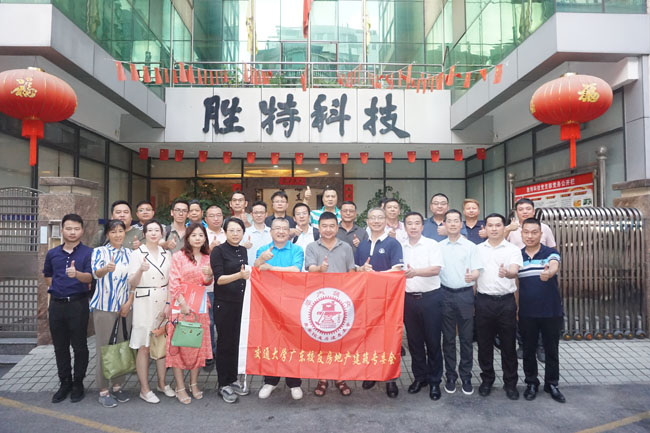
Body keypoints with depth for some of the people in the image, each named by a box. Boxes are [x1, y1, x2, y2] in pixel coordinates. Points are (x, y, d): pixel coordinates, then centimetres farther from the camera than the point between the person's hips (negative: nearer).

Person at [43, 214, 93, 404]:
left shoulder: (88, 253, -6)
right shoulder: (52, 254, 8)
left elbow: (89, 277, -19)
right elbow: (47, 276, 24)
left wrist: (76, 274, -39)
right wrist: (56, 288, 9)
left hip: (78, 304, -4)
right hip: (56, 304, 5)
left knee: (79, 346, 4)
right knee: (60, 346, 13)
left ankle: (78, 384, 18)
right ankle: (65, 383, 27)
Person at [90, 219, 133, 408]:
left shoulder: (130, 253, 10)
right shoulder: (99, 251, 0)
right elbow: (96, 272, -19)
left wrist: (129, 303, -1)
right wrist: (106, 269, -42)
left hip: (125, 307, 4)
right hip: (104, 307, -3)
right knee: (104, 347, -1)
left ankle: (117, 385, 22)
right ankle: (103, 390, 10)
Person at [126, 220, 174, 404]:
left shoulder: (166, 255, 9)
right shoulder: (137, 254, -2)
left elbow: (170, 282, 11)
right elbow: (132, 283, -7)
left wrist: (168, 304, 1)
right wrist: (140, 270, -27)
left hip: (163, 303, 4)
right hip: (144, 304, -4)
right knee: (144, 347, 1)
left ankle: (162, 383, 24)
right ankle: (144, 389, 12)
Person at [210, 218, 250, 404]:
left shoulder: (243, 251, 9)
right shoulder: (218, 251, -8)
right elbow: (219, 279, -16)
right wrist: (239, 275, -29)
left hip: (241, 303, 5)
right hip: (224, 304, -5)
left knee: (236, 342, 11)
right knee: (225, 343, 3)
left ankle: (233, 380, 25)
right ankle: (223, 385, 16)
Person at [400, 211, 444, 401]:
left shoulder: (432, 244, -2)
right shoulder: (400, 247, 8)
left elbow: (436, 269, -15)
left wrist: (415, 272, -29)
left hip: (430, 298, -3)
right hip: (409, 298, 3)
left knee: (433, 341, 4)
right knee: (414, 341, 11)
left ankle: (434, 381, 18)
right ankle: (419, 377, 26)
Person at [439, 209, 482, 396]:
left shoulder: (470, 246, 2)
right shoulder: (438, 247, 6)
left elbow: (477, 270, -2)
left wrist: (472, 276, -25)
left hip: (465, 294, -1)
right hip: (446, 294, 1)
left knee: (466, 337, 5)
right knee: (448, 337, 8)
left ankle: (466, 376, 17)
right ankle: (450, 376, 19)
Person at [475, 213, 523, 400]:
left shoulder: (513, 249, 1)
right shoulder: (477, 249, 8)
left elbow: (514, 271, -16)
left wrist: (507, 273, -40)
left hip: (506, 301, -2)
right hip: (484, 300, 2)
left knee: (508, 344, 6)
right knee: (484, 343, 8)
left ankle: (510, 383, 20)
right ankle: (487, 380, 24)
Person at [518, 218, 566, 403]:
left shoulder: (551, 253, -4)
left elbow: (554, 267, -28)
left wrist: (549, 273, -52)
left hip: (551, 312, -1)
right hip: (527, 313, 2)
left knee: (552, 350, 11)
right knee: (528, 350, 11)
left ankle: (551, 384, 28)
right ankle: (531, 383, 28)